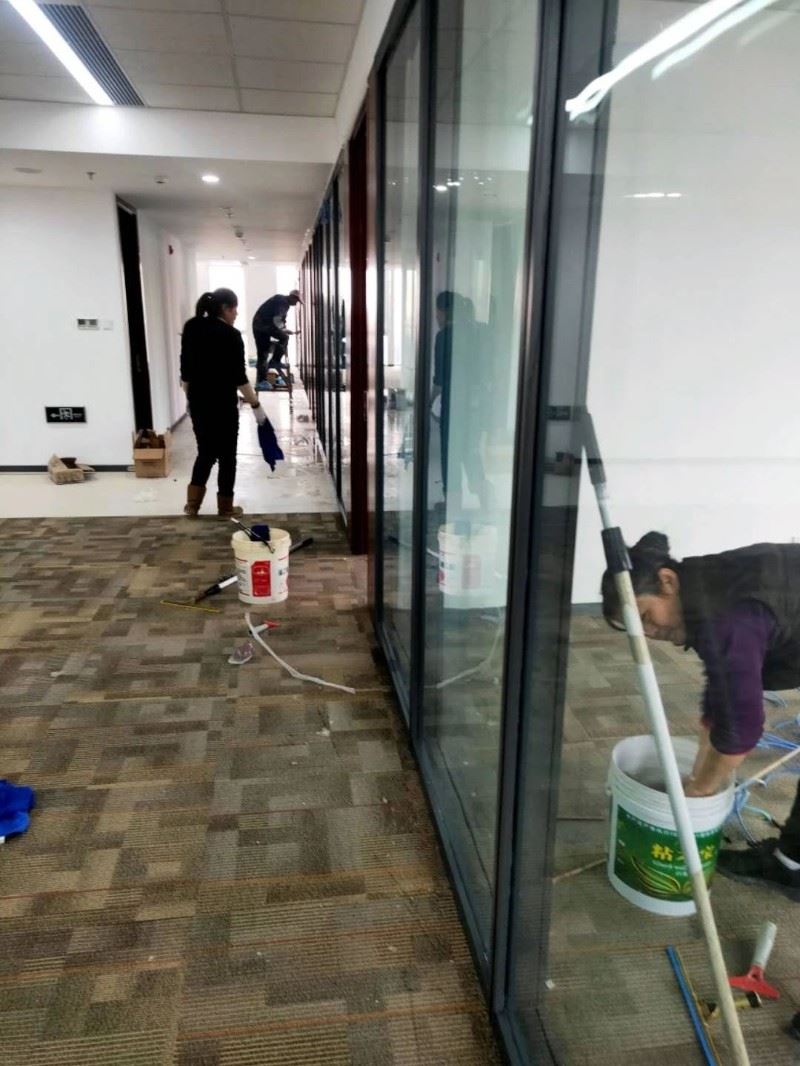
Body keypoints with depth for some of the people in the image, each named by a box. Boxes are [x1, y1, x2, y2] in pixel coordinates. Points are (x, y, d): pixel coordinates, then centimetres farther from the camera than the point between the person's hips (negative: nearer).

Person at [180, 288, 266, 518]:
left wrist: (192, 395, 18)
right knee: (226, 455, 6)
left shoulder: (191, 328, 6)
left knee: (205, 452, 16)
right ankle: (225, 507, 14)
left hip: (197, 402, 6)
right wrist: (256, 405, -8)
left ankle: (192, 504, 9)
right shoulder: (230, 335, -13)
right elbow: (239, 377, -15)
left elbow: (185, 370, 9)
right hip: (223, 404, -6)